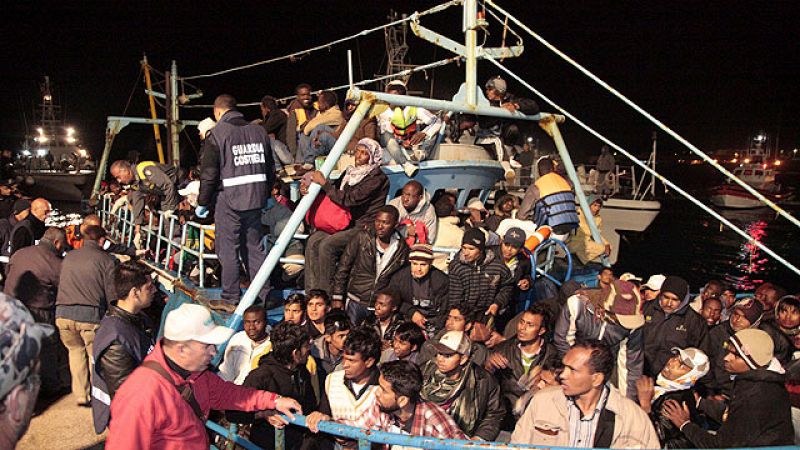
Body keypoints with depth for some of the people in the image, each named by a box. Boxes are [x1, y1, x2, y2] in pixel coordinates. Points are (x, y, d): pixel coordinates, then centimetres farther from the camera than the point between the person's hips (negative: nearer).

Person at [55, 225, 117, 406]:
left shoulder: (68, 257, 17)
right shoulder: (106, 259, 2)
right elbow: (112, 293, -2)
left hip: (63, 313, 5)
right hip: (90, 315, -4)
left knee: (75, 349, 23)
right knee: (95, 355, 11)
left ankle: (80, 395, 25)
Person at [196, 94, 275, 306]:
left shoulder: (217, 134, -7)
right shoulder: (259, 131, 9)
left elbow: (209, 173, -8)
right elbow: (270, 169, 14)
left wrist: (202, 202, 2)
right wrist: (265, 195, 24)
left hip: (229, 200, -5)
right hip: (255, 199, 5)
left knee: (228, 250, 4)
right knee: (254, 247, 14)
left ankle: (231, 298, 11)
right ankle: (263, 294, 17)